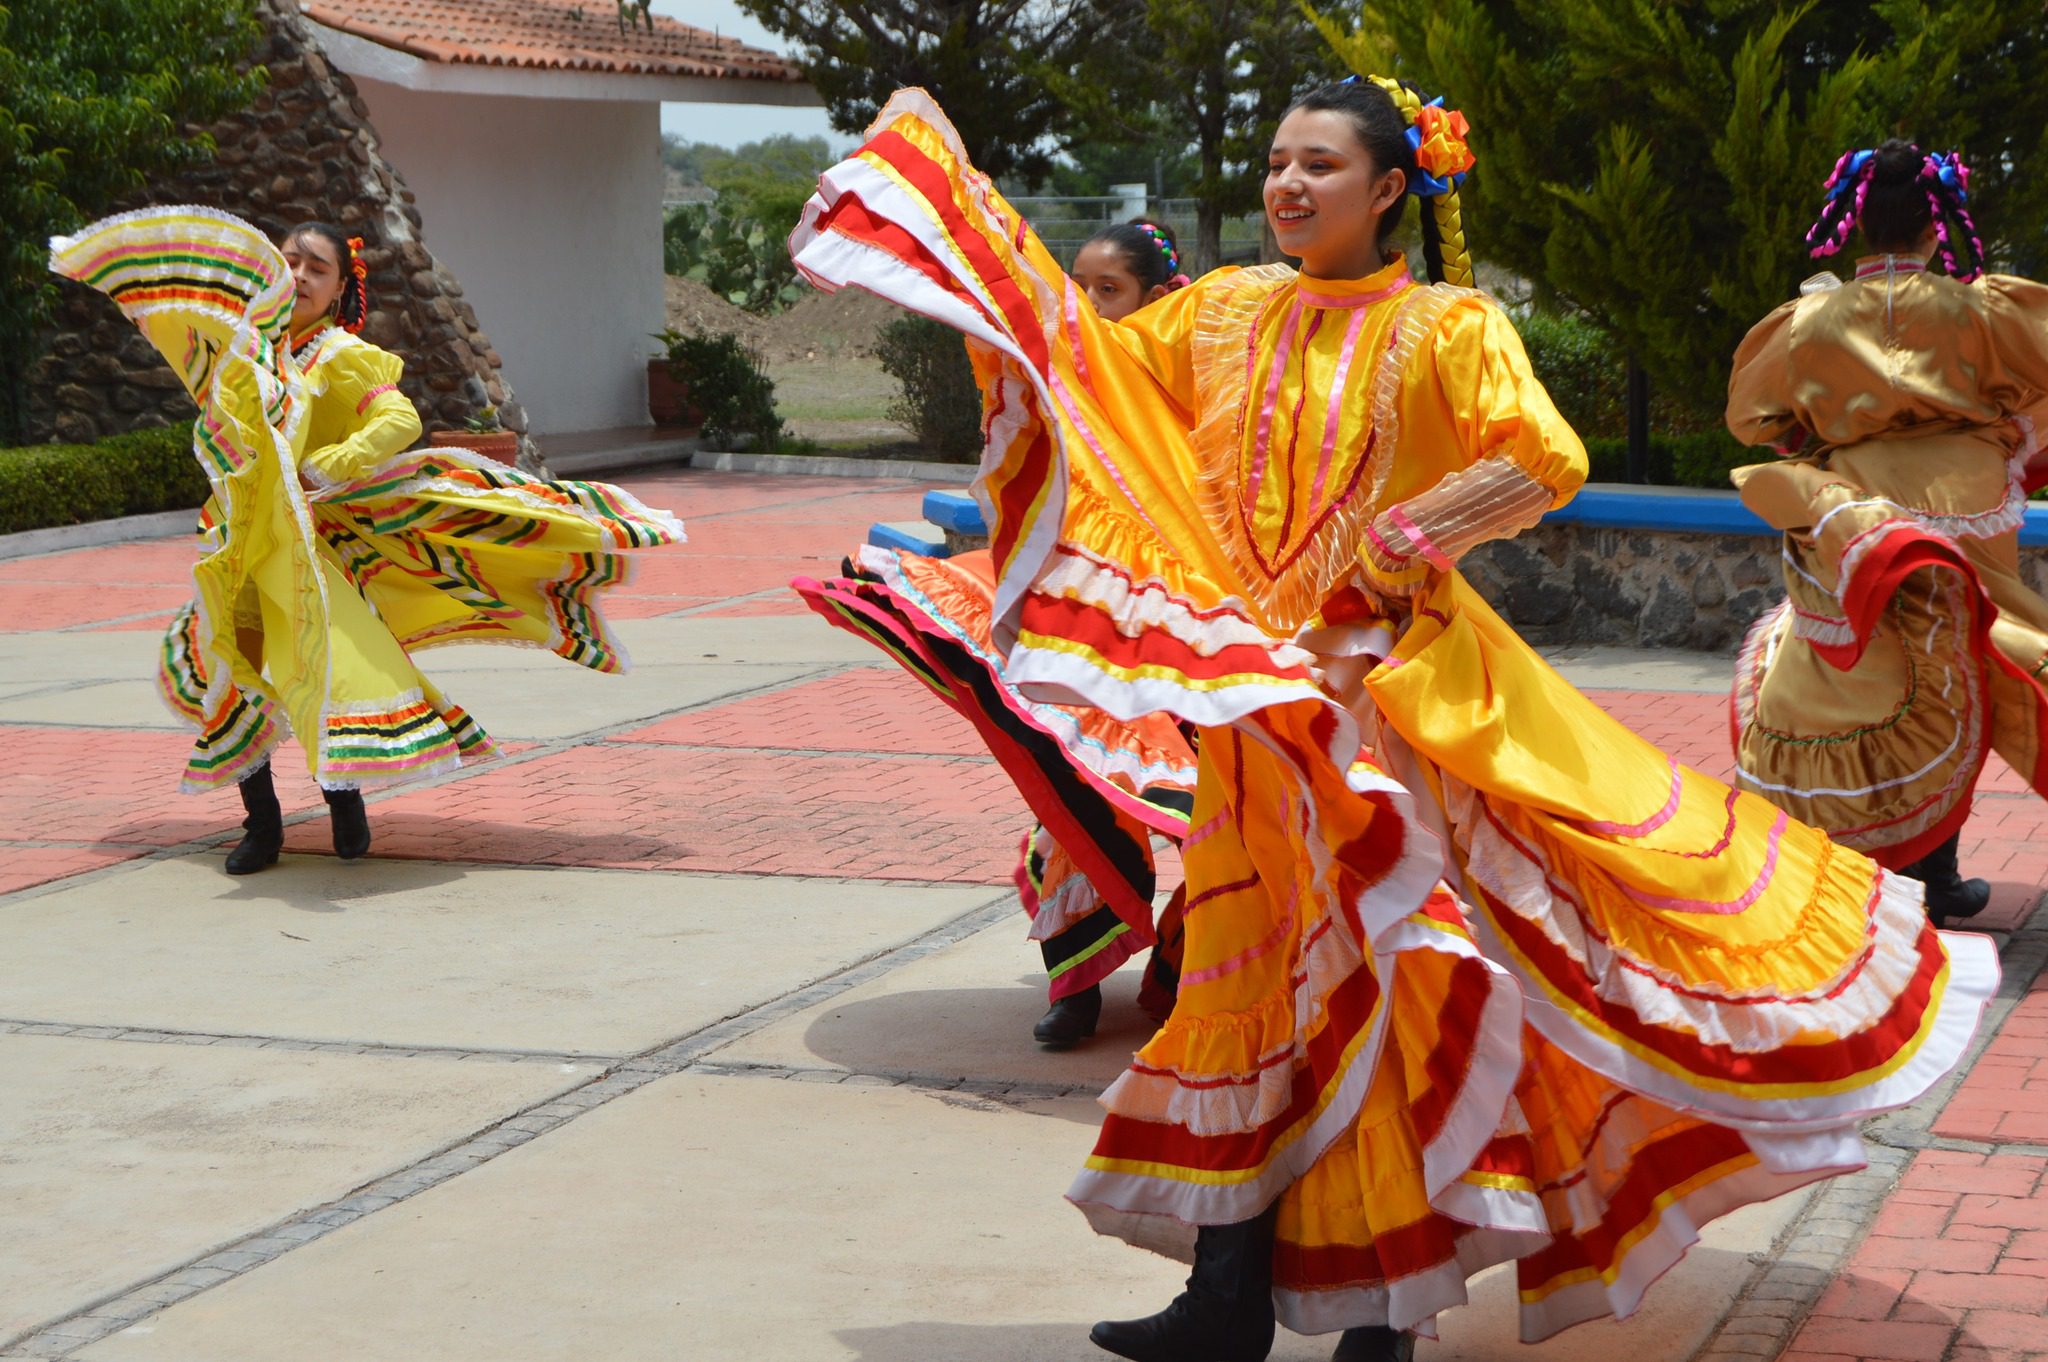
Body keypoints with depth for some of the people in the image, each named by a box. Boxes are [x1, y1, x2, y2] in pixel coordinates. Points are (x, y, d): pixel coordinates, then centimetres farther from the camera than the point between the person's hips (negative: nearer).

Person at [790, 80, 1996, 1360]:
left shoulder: (1446, 327, -6)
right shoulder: (1225, 314, 9)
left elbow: (1546, 463, -17)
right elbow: (1088, 361, 17)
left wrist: (1388, 549, -17)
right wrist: (958, 191, 16)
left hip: (1397, 679, -5)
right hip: (1260, 682, 5)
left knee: (1390, 972, -6)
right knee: (1249, 976, 6)